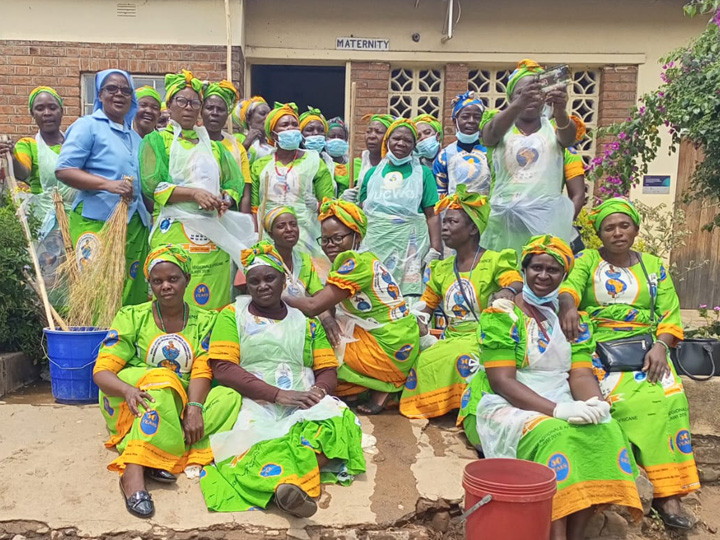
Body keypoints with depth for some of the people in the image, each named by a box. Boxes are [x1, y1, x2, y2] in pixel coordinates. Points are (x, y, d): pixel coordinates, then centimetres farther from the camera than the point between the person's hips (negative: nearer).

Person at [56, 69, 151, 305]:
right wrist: (107, 184, -22)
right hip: (97, 220, -7)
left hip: (135, 223, 7)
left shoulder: (135, 137, 21)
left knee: (132, 293, 8)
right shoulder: (88, 125, 1)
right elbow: (63, 170, -9)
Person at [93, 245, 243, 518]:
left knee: (230, 396, -23)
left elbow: (202, 371, -7)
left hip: (180, 409, 2)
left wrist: (194, 408, -28)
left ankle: (159, 459, -34)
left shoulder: (205, 321, 5)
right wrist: (129, 390, -30)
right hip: (131, 408, -2)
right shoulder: (131, 317, 1)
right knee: (163, 378, -33)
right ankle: (133, 472, -43)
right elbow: (101, 371, -8)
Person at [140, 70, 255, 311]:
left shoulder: (213, 145, 21)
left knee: (214, 304, 0)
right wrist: (194, 193, -17)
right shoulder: (157, 141, 9)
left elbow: (234, 183, 13)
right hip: (174, 230, -4)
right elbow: (153, 184, -5)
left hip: (213, 233, 4)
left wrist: (225, 200, -9)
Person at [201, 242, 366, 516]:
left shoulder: (306, 322, 19)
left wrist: (318, 392, -13)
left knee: (338, 420, -32)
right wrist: (278, 394, -15)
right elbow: (223, 369, -3)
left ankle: (288, 486, -47)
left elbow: (328, 370, 14)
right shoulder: (232, 315, 10)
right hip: (253, 405, -2)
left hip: (303, 406, 2)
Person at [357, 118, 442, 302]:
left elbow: (432, 215, 3)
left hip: (410, 243, -2)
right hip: (376, 242, 2)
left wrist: (435, 249, -6)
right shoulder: (373, 173, 14)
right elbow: (362, 212, 17)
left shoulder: (422, 173, 8)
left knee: (409, 293, -8)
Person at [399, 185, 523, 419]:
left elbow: (518, 286, -18)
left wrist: (508, 291, -43)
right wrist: (418, 323, -4)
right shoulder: (441, 269, 16)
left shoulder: (495, 261, -1)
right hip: (451, 341, 5)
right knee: (421, 359, -24)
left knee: (461, 357, -37)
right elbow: (424, 306, 19)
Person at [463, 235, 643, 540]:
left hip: (562, 409, 5)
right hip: (505, 407, -5)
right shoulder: (501, 315, -7)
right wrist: (556, 409, -26)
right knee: (554, 435, -33)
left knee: (605, 430, -23)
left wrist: (594, 403, -22)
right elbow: (501, 381, -15)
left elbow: (581, 374, 2)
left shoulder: (576, 320, 10)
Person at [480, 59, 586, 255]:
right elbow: (493, 132, -16)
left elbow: (568, 137, -12)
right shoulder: (499, 123, 8)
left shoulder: (553, 126, 10)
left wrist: (559, 111, -35)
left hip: (548, 217, 1)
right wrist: (518, 105, -36)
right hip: (505, 218, 0)